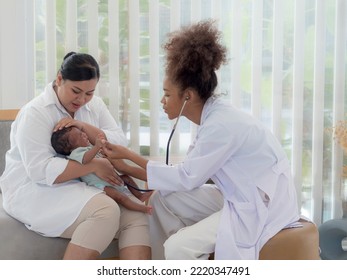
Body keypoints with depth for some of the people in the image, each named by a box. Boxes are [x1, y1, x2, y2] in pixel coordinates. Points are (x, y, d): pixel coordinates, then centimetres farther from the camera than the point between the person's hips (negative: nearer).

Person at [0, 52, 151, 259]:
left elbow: (121, 142, -3)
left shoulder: (95, 105, 7)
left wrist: (83, 126, -17)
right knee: (105, 210, -31)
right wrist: (94, 165, -26)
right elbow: (40, 170, -24)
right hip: (34, 191, -6)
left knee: (135, 215, -17)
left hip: (80, 187, 7)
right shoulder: (36, 112, -13)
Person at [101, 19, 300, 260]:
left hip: (263, 205, -9)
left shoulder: (221, 125, -24)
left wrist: (129, 155, -10)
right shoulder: (214, 116, 4)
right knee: (162, 199, 6)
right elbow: (191, 174, 6)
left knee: (178, 248, -19)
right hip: (239, 198, 10)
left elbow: (187, 177, -15)